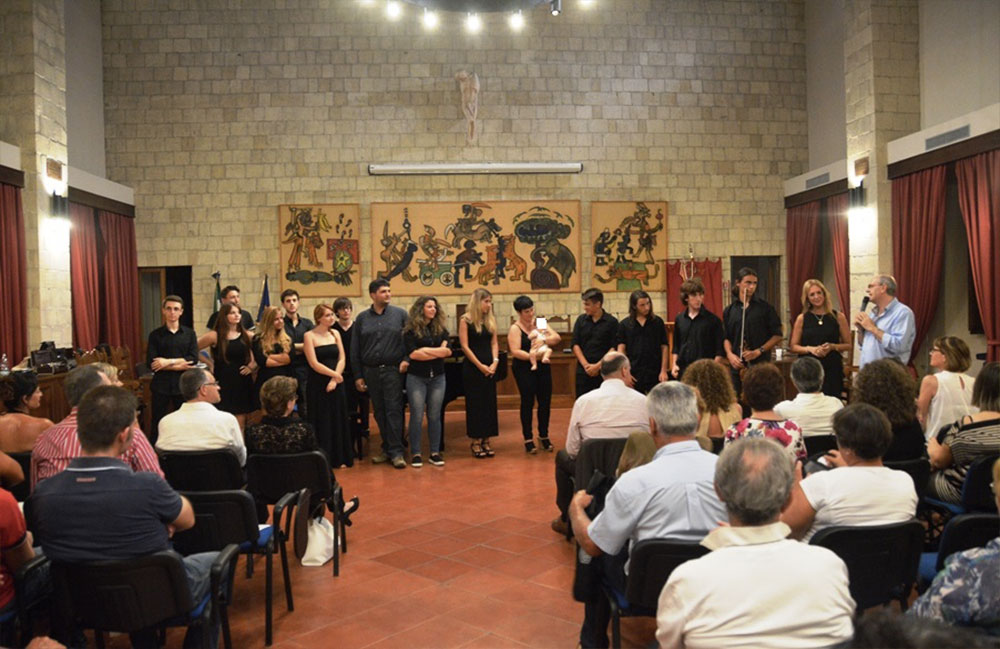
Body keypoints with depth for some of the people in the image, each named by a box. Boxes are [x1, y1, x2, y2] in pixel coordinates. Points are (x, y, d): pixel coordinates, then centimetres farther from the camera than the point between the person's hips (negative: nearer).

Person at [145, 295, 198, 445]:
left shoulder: (189, 333, 5)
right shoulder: (155, 334, 2)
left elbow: (194, 359, -6)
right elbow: (151, 363, -8)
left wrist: (169, 362, -15)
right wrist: (178, 366, -14)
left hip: (183, 384, 1)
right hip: (161, 385, -1)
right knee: (157, 425, 4)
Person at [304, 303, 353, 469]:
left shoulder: (335, 333, 8)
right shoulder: (310, 336, -5)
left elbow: (342, 358, 3)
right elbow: (314, 364, -11)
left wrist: (334, 379, -9)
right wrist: (335, 374, -12)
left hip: (336, 383, 4)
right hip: (318, 385, -4)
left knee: (338, 420, 8)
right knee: (321, 421, 1)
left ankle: (339, 458, 17)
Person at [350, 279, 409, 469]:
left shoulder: (400, 314, 2)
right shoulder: (362, 318, 7)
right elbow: (355, 349, 8)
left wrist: (406, 359, -10)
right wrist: (358, 375, 4)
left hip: (393, 370, -3)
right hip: (371, 372, 3)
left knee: (394, 410, -5)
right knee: (379, 412, 9)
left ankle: (396, 452, -1)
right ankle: (387, 449, 20)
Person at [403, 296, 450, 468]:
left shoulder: (440, 329, 8)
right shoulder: (410, 330, -4)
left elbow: (447, 351, -2)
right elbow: (413, 354, -15)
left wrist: (425, 350, -12)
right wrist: (437, 353, -12)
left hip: (437, 378, 3)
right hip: (416, 378, -3)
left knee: (435, 416, 7)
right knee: (417, 416, -1)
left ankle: (435, 453, 15)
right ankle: (415, 454, 8)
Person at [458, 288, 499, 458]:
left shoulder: (491, 320, 10)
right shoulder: (465, 320, -6)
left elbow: (494, 343, 8)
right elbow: (465, 346, -10)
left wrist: (495, 361, -8)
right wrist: (480, 365, -13)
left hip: (489, 367, 5)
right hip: (472, 367, -5)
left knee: (489, 403, 5)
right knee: (475, 404, 0)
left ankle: (486, 440, 14)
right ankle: (475, 441, 9)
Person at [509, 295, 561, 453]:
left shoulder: (539, 323, 9)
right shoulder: (515, 329, -6)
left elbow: (557, 338, -2)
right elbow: (515, 351, -17)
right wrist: (531, 356, -29)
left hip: (543, 368, 5)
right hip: (524, 369, -5)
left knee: (545, 402, 6)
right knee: (528, 402, 0)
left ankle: (544, 436, 21)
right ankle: (528, 440, 10)